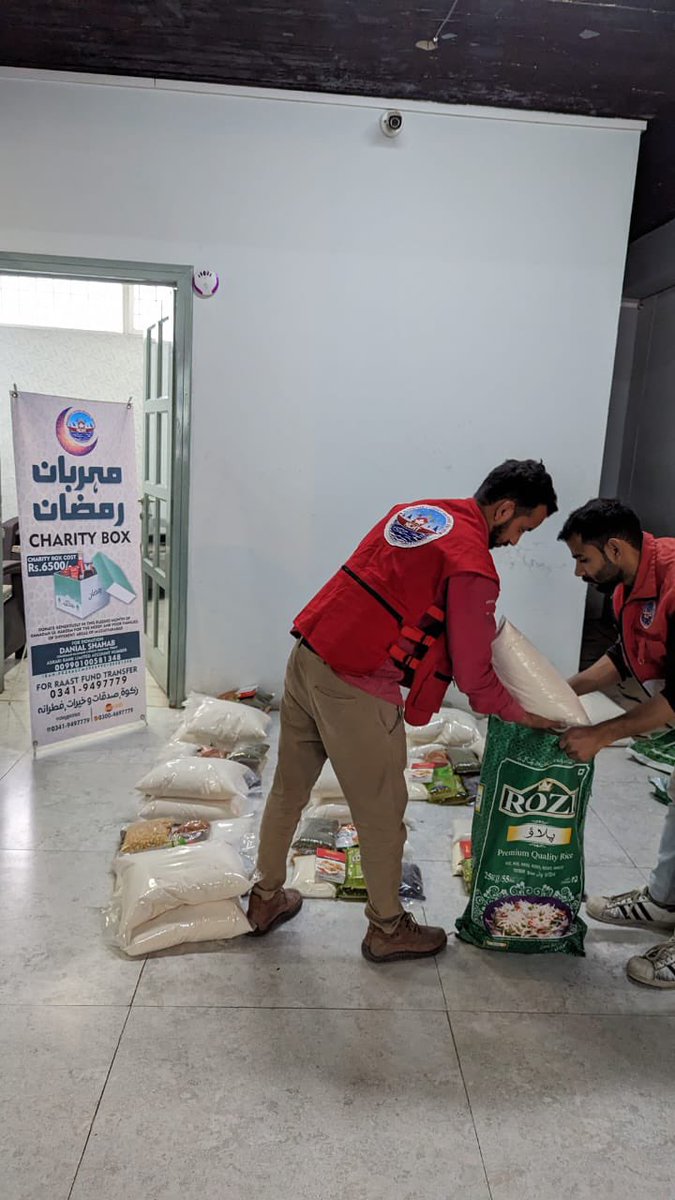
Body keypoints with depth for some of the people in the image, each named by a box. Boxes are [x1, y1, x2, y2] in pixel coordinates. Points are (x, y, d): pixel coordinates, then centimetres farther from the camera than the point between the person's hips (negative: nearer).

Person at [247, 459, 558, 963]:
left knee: (288, 790, 22)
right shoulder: (474, 568, -14)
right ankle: (387, 929, 32)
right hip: (356, 691, -8)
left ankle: (266, 899, 41)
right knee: (382, 814, 12)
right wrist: (522, 715, 8)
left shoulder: (416, 510, 10)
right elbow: (473, 677, -10)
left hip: (306, 657, 9)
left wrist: (482, 623, 22)